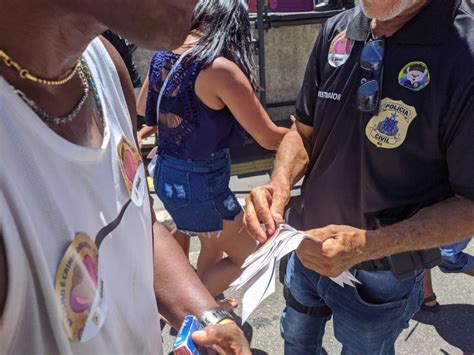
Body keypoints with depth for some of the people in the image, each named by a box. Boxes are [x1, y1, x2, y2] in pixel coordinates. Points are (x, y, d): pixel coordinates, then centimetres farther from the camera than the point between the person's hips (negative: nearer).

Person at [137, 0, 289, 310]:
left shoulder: (164, 55, 0)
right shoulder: (220, 68, -23)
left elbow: (145, 108, 18)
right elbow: (268, 138, -18)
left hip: (167, 172, 8)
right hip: (199, 181, -8)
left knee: (212, 249, 28)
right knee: (247, 259, 14)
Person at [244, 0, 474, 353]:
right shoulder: (338, 30, -9)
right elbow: (305, 131, 1)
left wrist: (370, 244, -33)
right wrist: (280, 184, -19)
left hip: (382, 272, -4)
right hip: (310, 246, 5)